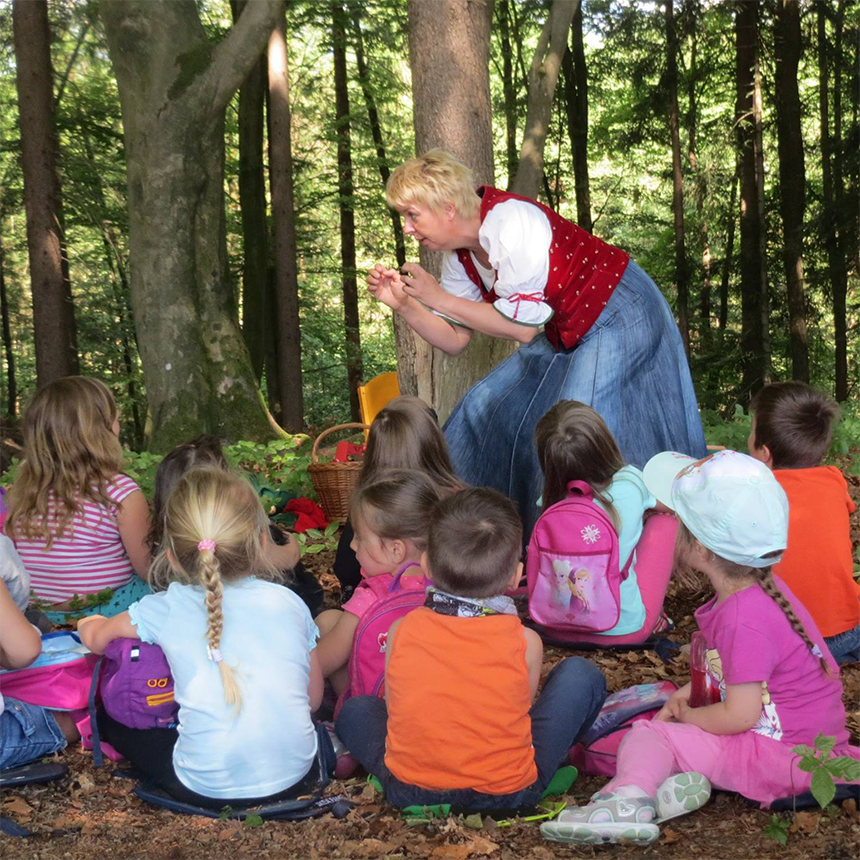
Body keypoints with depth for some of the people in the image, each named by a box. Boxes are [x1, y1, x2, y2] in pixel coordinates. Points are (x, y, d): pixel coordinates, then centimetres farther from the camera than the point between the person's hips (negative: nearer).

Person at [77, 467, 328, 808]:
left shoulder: (166, 610, -4)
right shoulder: (289, 603, 0)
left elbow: (95, 637, 15)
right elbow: (313, 698, 10)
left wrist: (89, 623, 40)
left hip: (207, 788, -5)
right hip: (293, 776, 5)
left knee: (111, 719, 15)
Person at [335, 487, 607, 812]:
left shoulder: (400, 632, -6)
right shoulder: (525, 642, -9)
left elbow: (396, 710, 5)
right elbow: (517, 711, 4)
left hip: (409, 792, 2)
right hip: (507, 793, -2)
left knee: (356, 709, 29)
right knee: (582, 674, 10)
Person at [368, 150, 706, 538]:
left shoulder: (513, 224, -27)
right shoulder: (459, 254, 0)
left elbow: (522, 328, -24)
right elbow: (455, 339, 4)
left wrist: (438, 298, -22)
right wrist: (403, 303, -11)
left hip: (619, 315, -9)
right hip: (566, 333, 9)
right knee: (486, 410, 7)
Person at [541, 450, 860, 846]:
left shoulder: (744, 621, -27)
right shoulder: (758, 589, 5)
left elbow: (739, 715, -25)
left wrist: (685, 714, -7)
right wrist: (688, 694, 5)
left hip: (783, 756, -10)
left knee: (648, 734, -15)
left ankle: (629, 797, -40)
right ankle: (682, 775, -16)